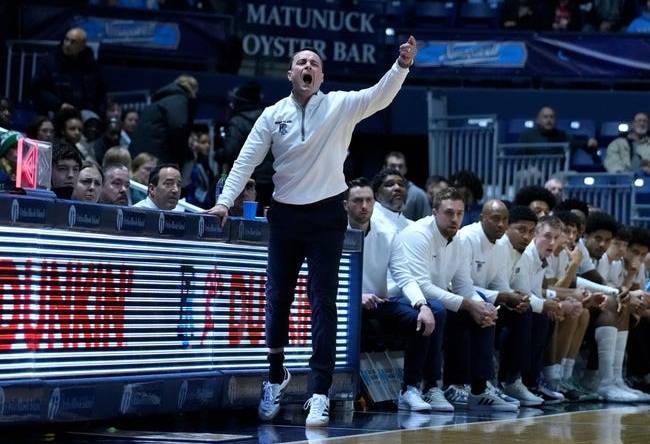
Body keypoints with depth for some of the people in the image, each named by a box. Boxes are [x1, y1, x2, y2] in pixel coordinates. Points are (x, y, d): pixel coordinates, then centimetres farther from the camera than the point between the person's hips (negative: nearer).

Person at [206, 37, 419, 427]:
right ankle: (277, 374, 32)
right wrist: (225, 201, -7)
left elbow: (380, 97, -16)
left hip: (327, 215, -2)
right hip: (285, 215, 3)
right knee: (278, 298, 10)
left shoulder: (340, 106, -3)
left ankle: (320, 393, -7)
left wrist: (402, 65, -32)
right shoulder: (273, 115, 2)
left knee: (323, 303, -5)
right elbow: (247, 160, 2)